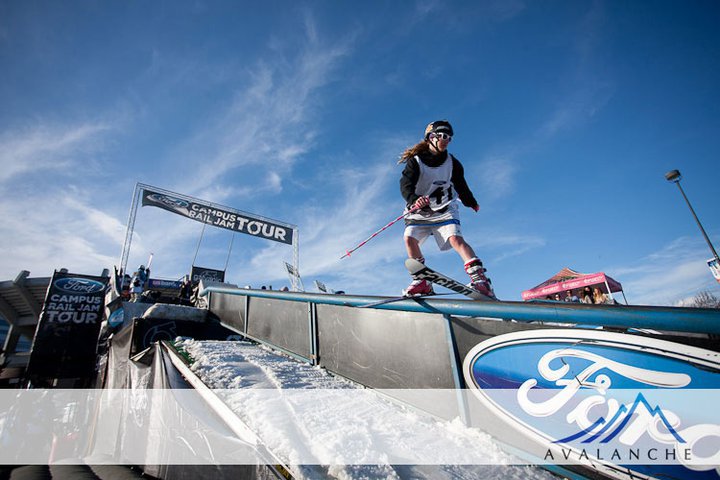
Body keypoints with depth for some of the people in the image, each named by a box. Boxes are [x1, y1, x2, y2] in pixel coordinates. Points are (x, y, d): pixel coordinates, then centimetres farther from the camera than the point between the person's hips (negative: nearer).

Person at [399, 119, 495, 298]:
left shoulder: (452, 163, 4)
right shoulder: (415, 161, -7)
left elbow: (461, 184, 20)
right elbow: (406, 184, -22)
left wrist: (471, 202, 32)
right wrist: (413, 199, -44)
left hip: (444, 209, 0)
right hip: (419, 211, 0)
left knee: (456, 239, -21)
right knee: (410, 238, -19)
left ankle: (480, 279, -27)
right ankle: (422, 281, -9)